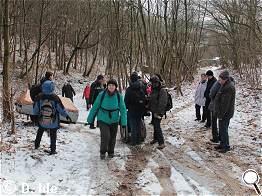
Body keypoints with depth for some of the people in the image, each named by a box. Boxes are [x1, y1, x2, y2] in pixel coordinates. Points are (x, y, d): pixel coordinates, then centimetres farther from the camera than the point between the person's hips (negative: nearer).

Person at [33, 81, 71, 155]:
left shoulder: (39, 97, -15)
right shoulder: (55, 98, -22)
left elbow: (35, 109, -3)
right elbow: (61, 109, -11)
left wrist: (36, 114, 20)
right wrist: (67, 116, 5)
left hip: (42, 121, 2)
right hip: (53, 122, -2)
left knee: (40, 132, 28)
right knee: (53, 135, 13)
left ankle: (36, 144, 41)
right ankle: (53, 150, 16)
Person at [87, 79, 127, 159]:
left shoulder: (119, 96, -8)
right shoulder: (102, 95, -12)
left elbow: (123, 109, -4)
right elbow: (95, 107, -3)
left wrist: (124, 122, -12)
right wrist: (90, 118, 2)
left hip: (114, 120, 2)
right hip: (103, 119, -2)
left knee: (112, 137, 12)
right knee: (105, 136, -14)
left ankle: (111, 152, 35)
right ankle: (102, 152, 11)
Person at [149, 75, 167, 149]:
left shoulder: (162, 91, -16)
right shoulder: (154, 90, 13)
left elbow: (162, 103, -22)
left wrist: (158, 112, -23)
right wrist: (150, 108, 12)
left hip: (158, 112, -9)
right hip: (154, 111, 9)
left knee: (157, 126, -12)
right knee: (155, 125, 18)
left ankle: (161, 142, -8)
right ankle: (155, 138, 34)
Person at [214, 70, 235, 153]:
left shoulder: (229, 88, -22)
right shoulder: (225, 86, 10)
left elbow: (225, 103, -24)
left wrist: (221, 114, -21)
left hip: (225, 113, -10)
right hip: (222, 113, 10)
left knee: (223, 129, -1)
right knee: (221, 129, 18)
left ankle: (226, 146, 9)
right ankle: (222, 144, 30)